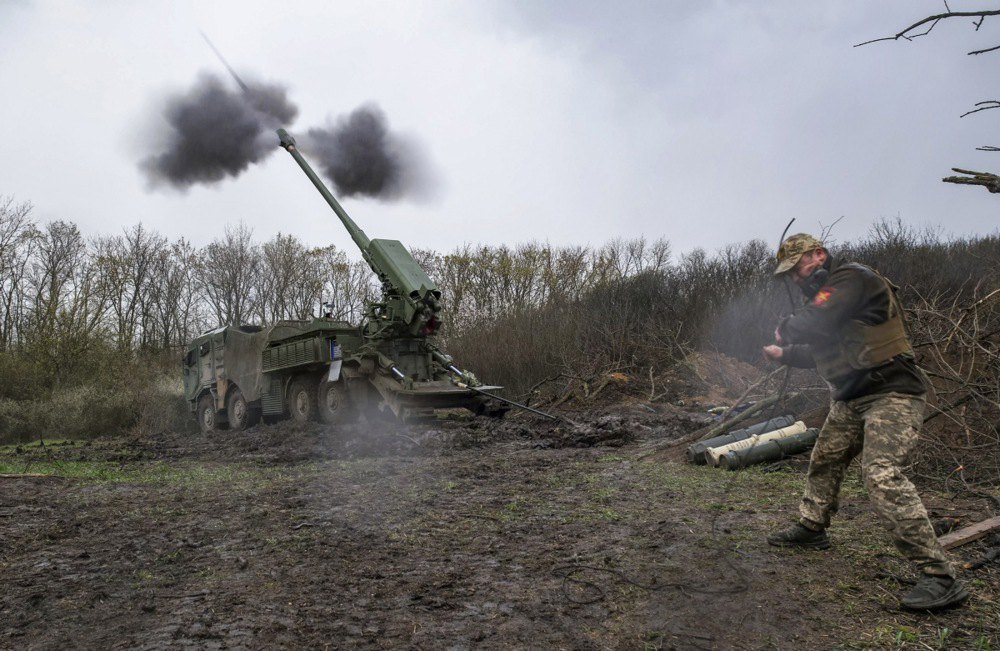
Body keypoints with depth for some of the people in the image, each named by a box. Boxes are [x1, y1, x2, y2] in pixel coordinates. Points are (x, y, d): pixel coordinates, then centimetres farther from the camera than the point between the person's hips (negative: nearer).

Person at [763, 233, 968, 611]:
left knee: (882, 476, -22)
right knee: (824, 461, 20)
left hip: (891, 396, -10)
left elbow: (815, 323, -27)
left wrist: (785, 329, -8)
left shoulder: (851, 278, -14)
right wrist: (784, 354, 12)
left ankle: (939, 577, -19)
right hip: (850, 401, 10)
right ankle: (812, 527, 40)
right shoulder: (823, 295, 17)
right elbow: (819, 350, 24)